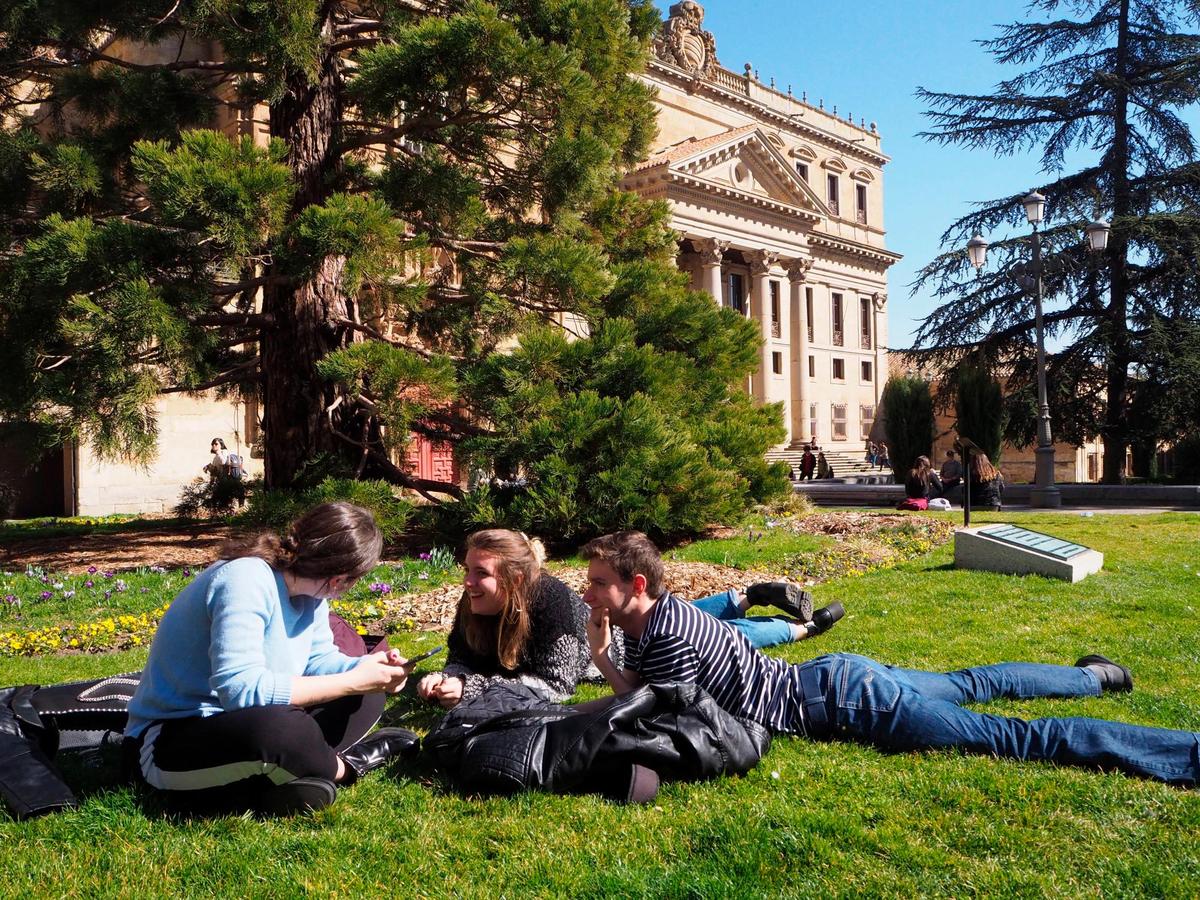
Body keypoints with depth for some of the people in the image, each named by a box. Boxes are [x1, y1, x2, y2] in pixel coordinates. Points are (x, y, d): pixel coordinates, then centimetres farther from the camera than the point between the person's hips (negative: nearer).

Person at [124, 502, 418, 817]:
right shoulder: (246, 581, -27)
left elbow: (318, 660, 5)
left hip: (243, 723, 9)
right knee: (276, 727, -39)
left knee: (366, 700, 4)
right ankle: (345, 767, -7)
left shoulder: (308, 587, -1)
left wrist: (367, 666, -16)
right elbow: (239, 689, -36)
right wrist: (352, 681, -31)